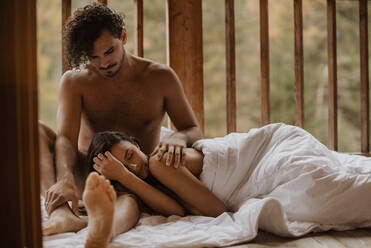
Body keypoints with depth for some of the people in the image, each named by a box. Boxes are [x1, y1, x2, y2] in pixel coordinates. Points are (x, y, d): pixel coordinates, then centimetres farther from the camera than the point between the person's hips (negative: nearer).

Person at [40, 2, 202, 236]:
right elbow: (66, 137, -13)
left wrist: (179, 137, -23)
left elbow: (195, 130, 4)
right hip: (87, 178, 1)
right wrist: (64, 178, -36)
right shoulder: (74, 81, 1)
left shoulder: (160, 77, 2)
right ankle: (60, 212, -47)